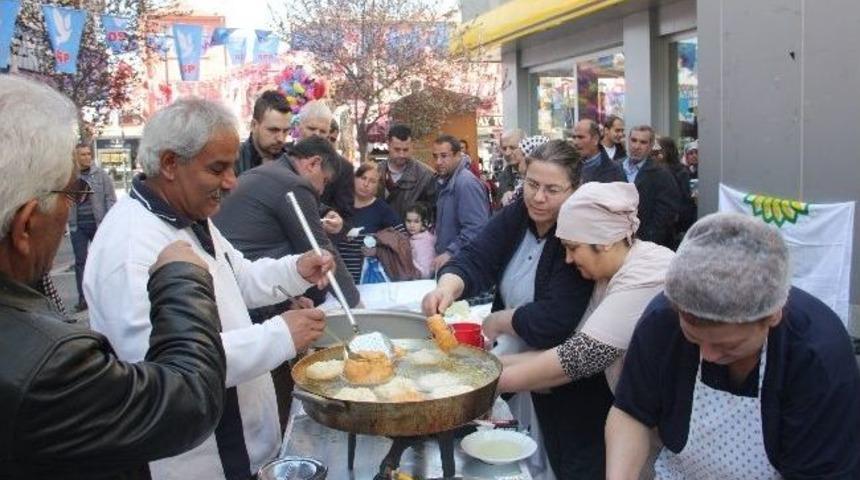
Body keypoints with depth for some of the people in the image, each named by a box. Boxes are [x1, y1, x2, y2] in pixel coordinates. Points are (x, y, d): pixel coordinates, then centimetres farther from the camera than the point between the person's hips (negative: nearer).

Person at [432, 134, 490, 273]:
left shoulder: (467, 183, -19)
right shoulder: (445, 181, 11)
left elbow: (476, 229, -27)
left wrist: (450, 253, -26)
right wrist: (441, 253, 10)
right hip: (446, 261, 9)